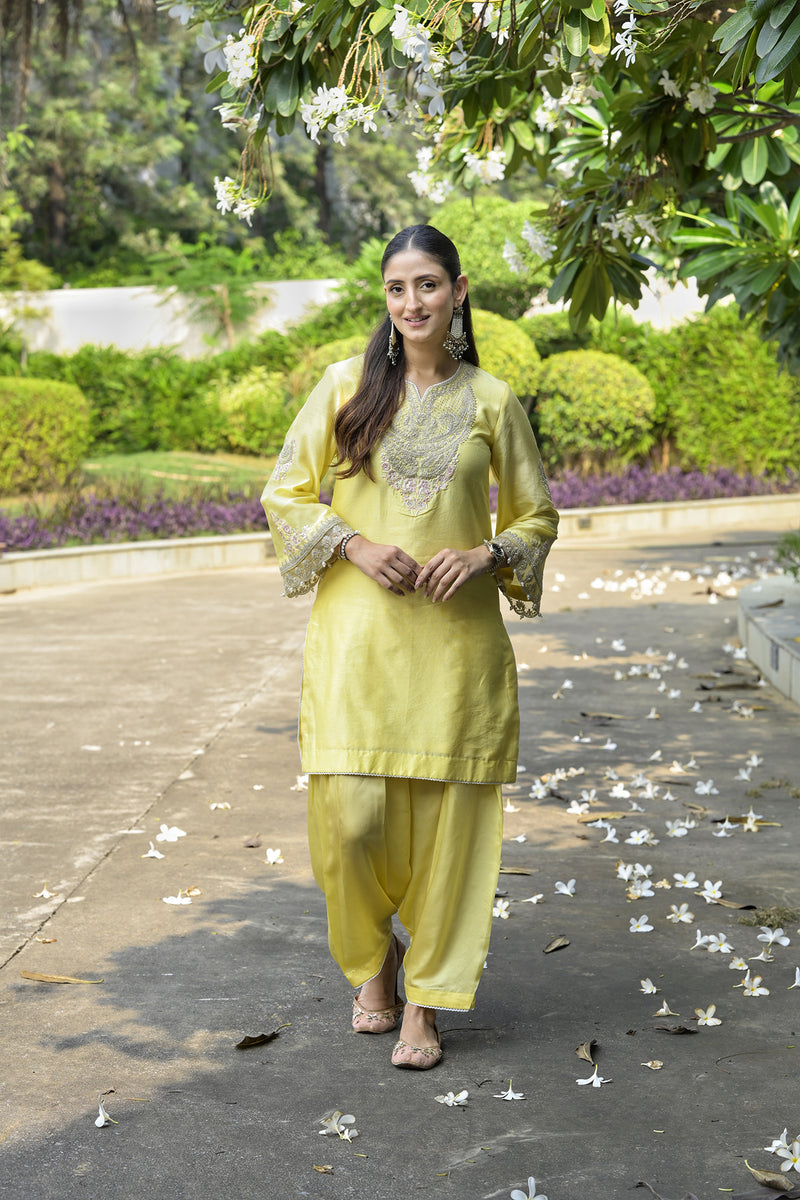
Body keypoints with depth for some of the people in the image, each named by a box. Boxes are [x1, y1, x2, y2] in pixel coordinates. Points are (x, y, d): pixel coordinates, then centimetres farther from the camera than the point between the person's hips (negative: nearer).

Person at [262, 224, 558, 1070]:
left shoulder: (491, 402, 5)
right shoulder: (347, 385, 4)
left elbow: (537, 517, 12)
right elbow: (284, 493, 6)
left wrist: (484, 554, -7)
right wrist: (356, 545, -10)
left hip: (455, 636, 1)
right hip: (357, 630, -1)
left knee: (444, 817, 1)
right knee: (351, 812, -8)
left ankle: (425, 1003, 16)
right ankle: (372, 958, 22)